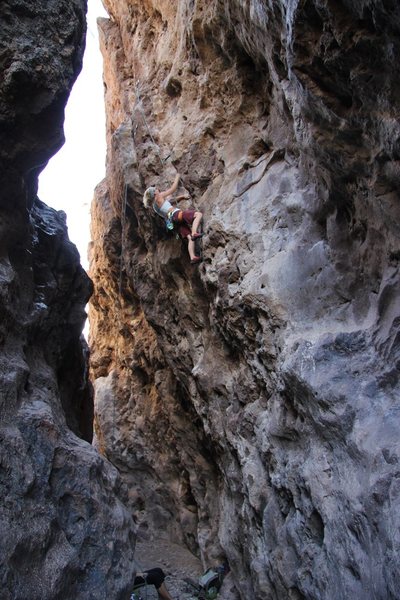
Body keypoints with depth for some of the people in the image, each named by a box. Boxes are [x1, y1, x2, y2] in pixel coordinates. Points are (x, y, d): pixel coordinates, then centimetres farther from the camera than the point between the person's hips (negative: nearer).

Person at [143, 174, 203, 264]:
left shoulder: (154, 205, 29)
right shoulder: (159, 197, 6)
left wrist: (182, 196, 36)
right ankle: (194, 233, -39)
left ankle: (192, 257, -17)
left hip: (173, 219, 8)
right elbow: (173, 189, 13)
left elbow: (171, 200, 39)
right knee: (199, 214, -19)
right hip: (176, 214, -8)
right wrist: (177, 178, 27)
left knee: (190, 238, -2)